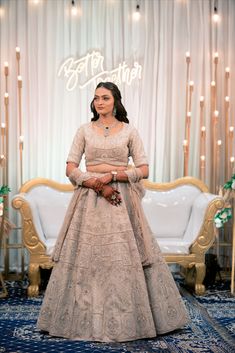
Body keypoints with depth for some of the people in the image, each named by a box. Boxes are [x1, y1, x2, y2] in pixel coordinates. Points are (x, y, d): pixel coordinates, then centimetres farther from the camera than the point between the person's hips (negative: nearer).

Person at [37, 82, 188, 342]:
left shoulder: (129, 131, 5)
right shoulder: (84, 130, 8)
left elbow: (143, 169, 0)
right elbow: (70, 168, 1)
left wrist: (112, 176, -13)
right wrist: (98, 185, -12)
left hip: (122, 199, -1)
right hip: (90, 198, 1)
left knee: (125, 258, -3)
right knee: (86, 256, 0)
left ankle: (127, 319, 9)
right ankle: (86, 319, 11)